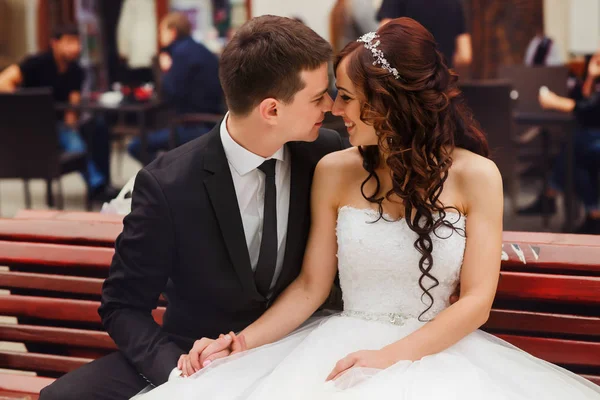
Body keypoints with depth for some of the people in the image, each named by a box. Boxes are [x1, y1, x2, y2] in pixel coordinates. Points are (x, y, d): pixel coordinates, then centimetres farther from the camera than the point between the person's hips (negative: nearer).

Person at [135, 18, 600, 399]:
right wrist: (242, 342, -8)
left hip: (437, 352, -1)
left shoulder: (475, 175, -3)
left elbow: (476, 302, -6)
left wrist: (392, 356, -18)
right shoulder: (335, 172, 3)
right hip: (344, 347, 2)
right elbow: (311, 287, 6)